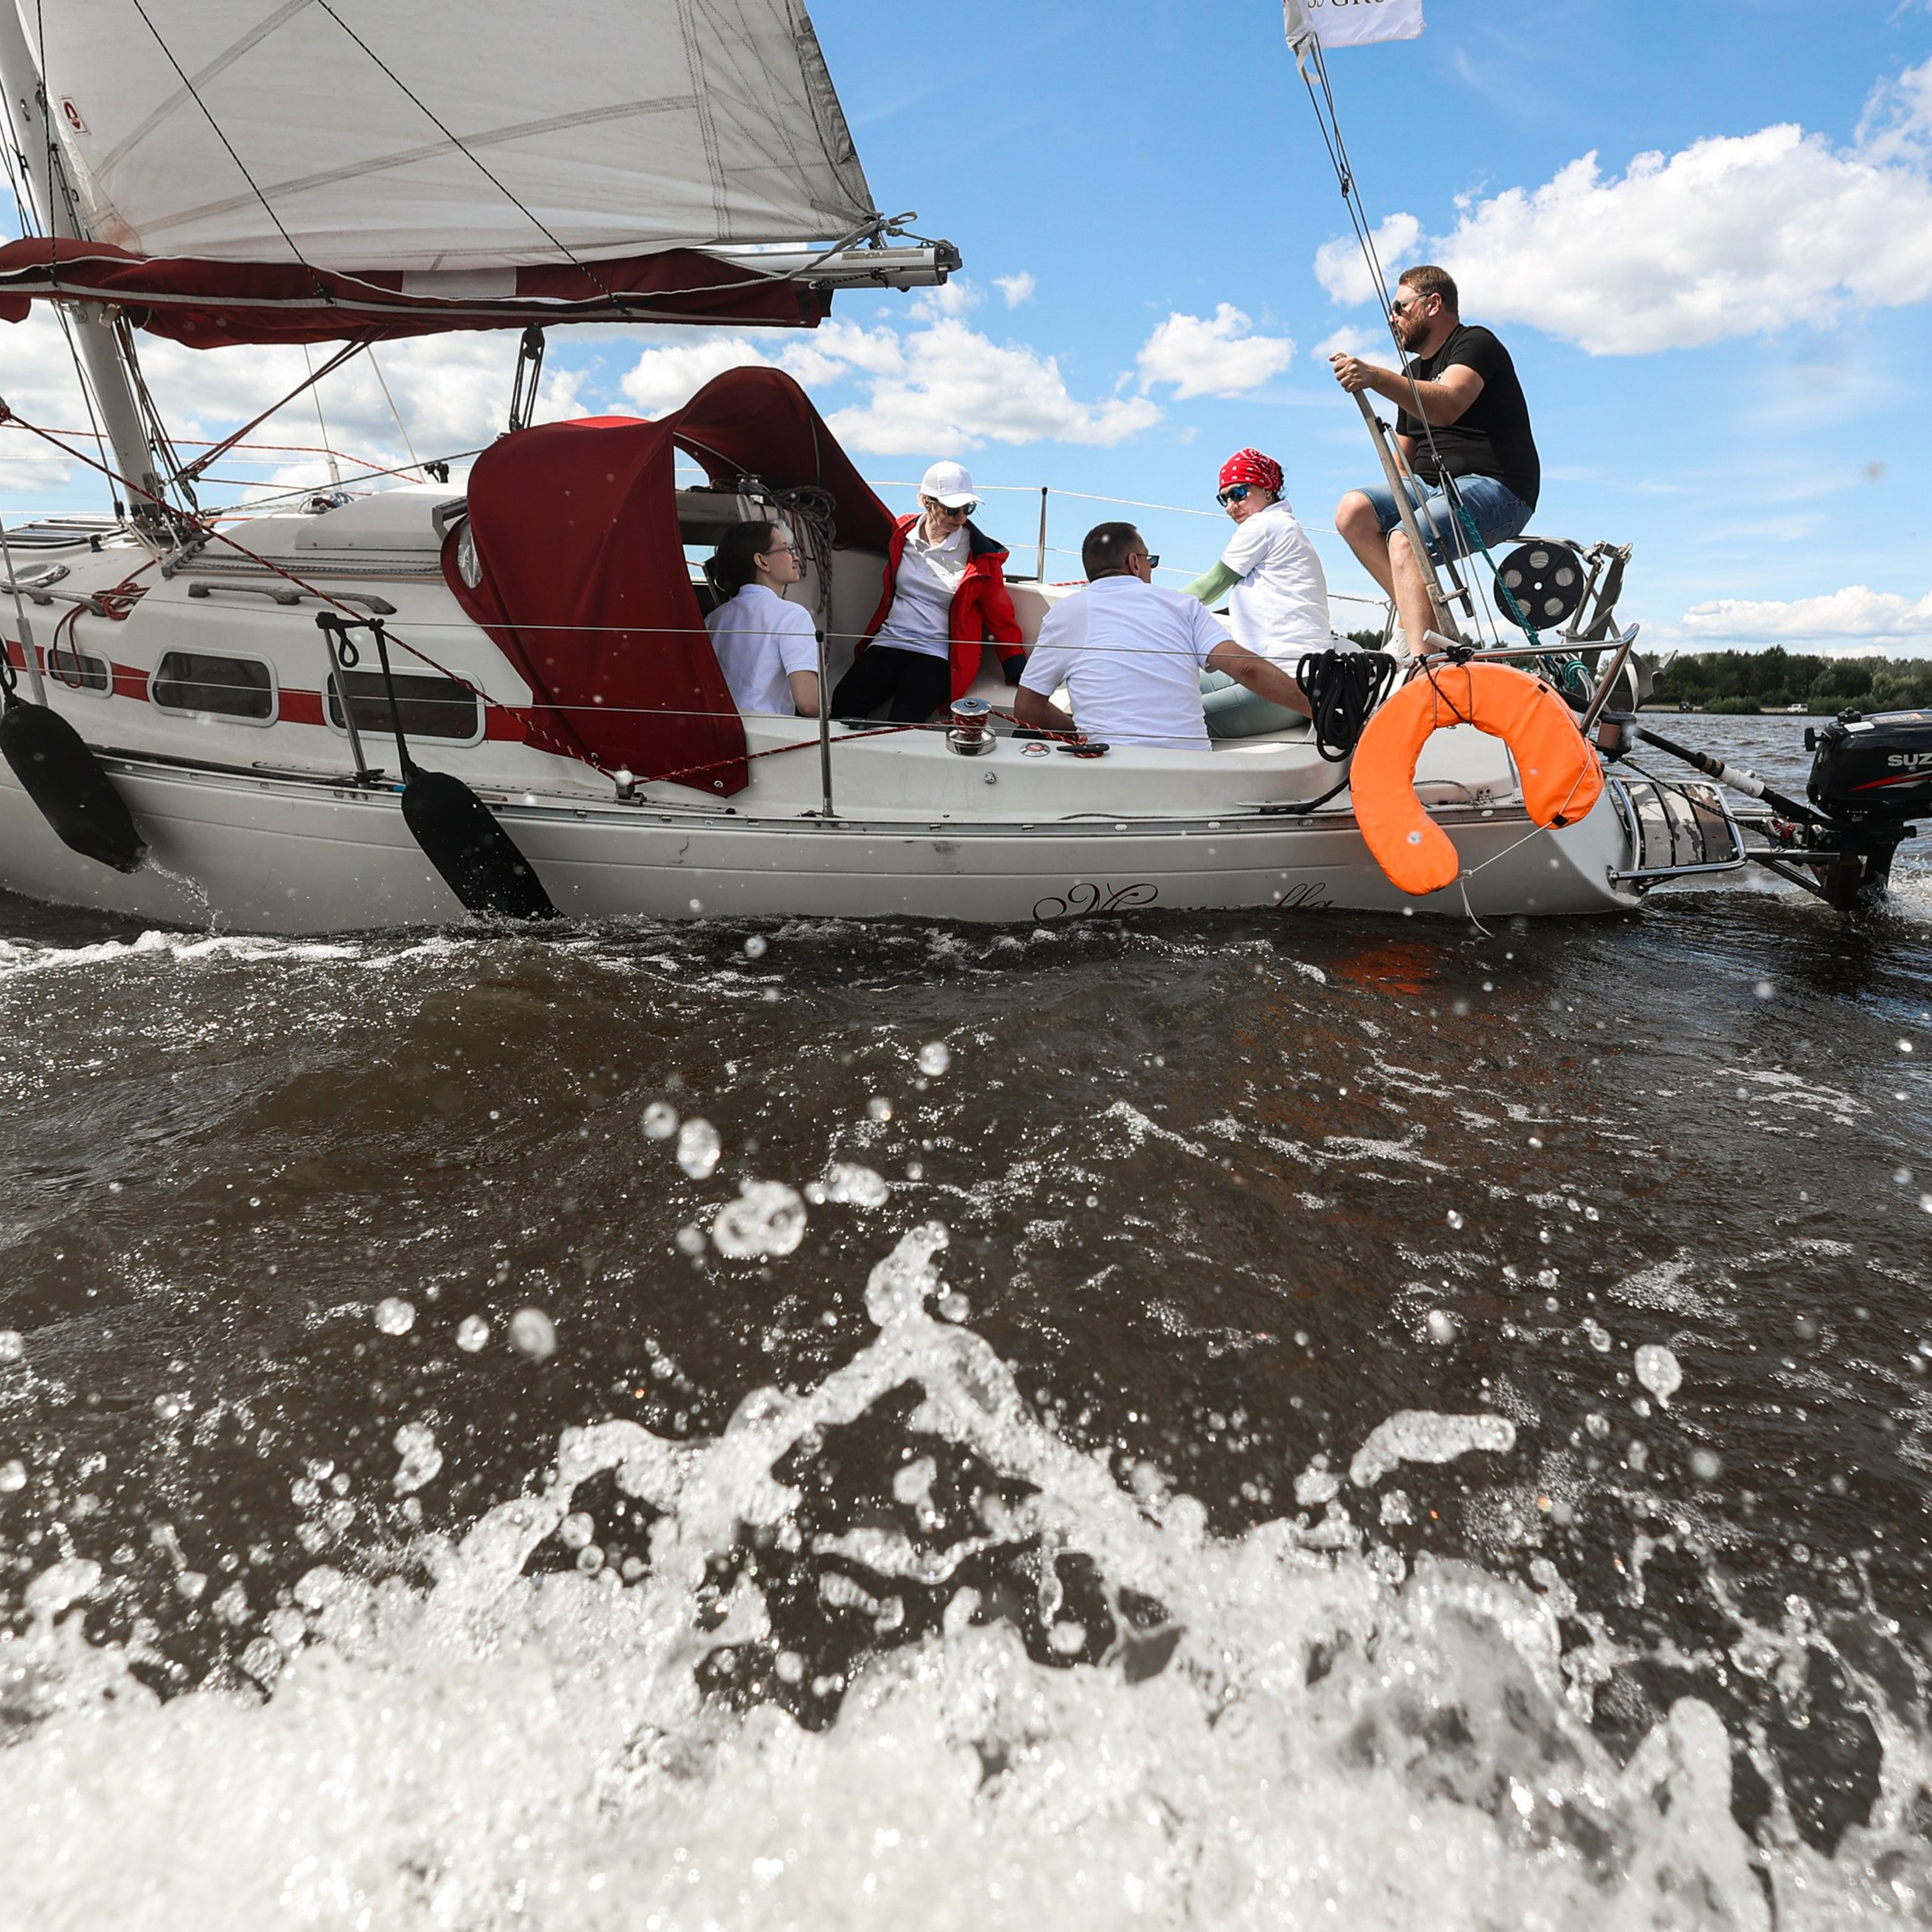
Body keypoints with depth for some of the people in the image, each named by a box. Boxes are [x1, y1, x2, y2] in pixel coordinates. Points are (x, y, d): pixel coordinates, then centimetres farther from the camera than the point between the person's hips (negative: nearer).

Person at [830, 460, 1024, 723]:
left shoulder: (980, 554, 0)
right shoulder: (901, 535, 8)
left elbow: (999, 617, 6)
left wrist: (1019, 671, 0)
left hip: (937, 654, -3)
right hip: (888, 642, 3)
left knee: (903, 724, -30)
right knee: (842, 705, -22)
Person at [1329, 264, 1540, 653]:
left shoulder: (1476, 343, -4)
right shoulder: (1415, 370, 24)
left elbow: (1447, 406, -27)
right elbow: (1403, 458, 26)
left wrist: (1375, 377, -40)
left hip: (1495, 487, -8)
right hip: (1430, 487, 8)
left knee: (1406, 541, -34)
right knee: (1353, 509, -16)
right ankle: (1426, 621, -20)